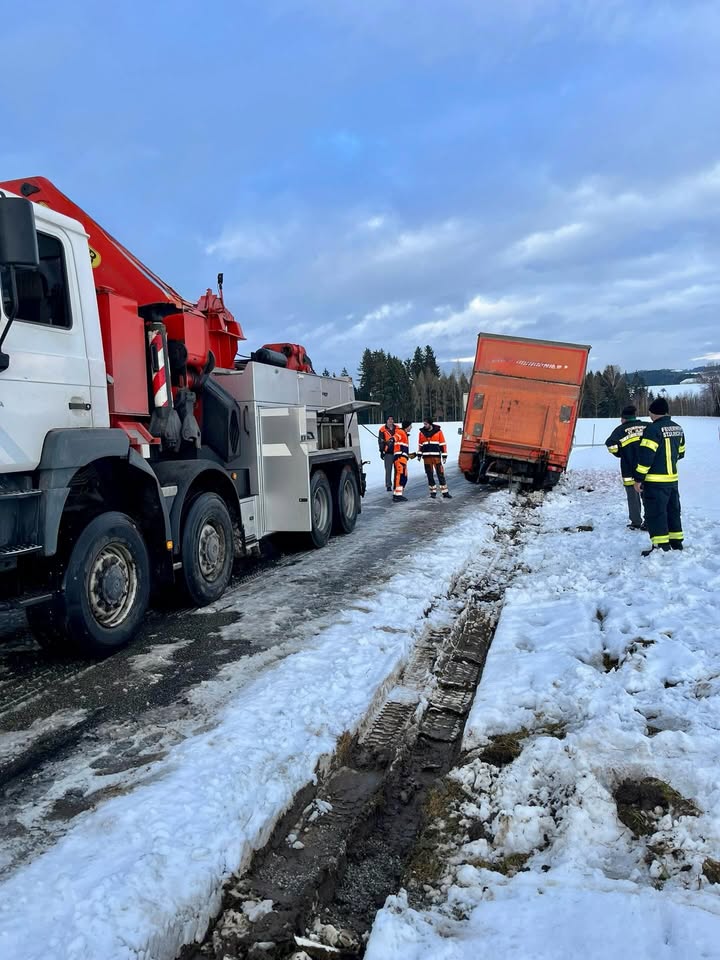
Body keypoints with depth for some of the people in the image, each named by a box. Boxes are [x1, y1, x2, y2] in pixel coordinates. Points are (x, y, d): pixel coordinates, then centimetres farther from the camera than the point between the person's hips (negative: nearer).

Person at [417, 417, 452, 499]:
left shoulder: (438, 431, -1)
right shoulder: (422, 432, 7)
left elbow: (443, 444, 1)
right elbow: (420, 444, 16)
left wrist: (444, 455, -1)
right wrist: (419, 454, 9)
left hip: (437, 456, -2)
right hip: (426, 457, 3)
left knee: (440, 474, -4)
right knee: (429, 475, 5)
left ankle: (445, 492, -1)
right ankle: (433, 492, 14)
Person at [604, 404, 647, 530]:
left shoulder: (621, 429, -7)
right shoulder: (648, 426, 4)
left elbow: (611, 444, -19)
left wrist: (619, 454, -1)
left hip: (630, 470, -3)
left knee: (633, 497, 9)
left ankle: (636, 523, 15)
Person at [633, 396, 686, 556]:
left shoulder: (653, 429, -16)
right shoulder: (678, 428, 9)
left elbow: (645, 456, -20)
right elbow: (680, 453, 19)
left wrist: (638, 478, -15)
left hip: (655, 481, -8)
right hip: (673, 479, 8)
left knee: (655, 513, -2)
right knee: (673, 511, 17)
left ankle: (661, 546, -2)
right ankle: (676, 542, 24)